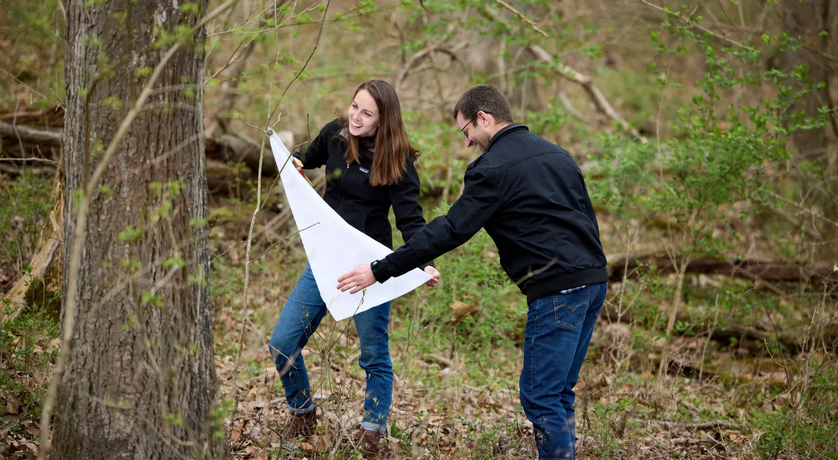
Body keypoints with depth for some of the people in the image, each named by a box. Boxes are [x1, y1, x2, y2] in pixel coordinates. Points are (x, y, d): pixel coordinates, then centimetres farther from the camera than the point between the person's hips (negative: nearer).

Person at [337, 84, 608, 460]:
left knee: (540, 397, -3)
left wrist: (379, 271, -9)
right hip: (594, 281, 9)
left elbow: (449, 231, -12)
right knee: (559, 392, 15)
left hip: (558, 289, -9)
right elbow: (588, 219, 22)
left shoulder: (493, 168, -8)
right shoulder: (556, 154, 19)